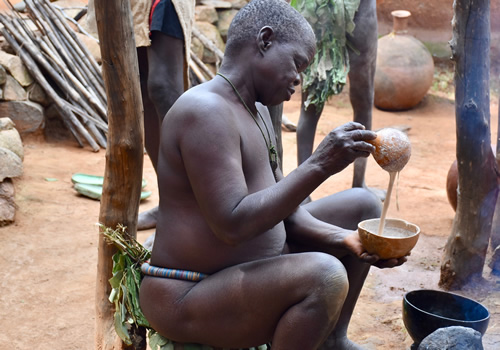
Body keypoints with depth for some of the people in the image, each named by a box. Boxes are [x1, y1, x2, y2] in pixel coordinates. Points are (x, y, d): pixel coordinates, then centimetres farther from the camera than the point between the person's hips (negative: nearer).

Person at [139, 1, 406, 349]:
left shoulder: (257, 110, 10)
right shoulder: (205, 110, -21)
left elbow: (281, 207, 8)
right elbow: (232, 225, -29)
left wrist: (345, 238, -7)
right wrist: (319, 165, -30)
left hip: (251, 267, 10)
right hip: (189, 299, -10)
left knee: (362, 203, 14)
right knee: (324, 274, -35)